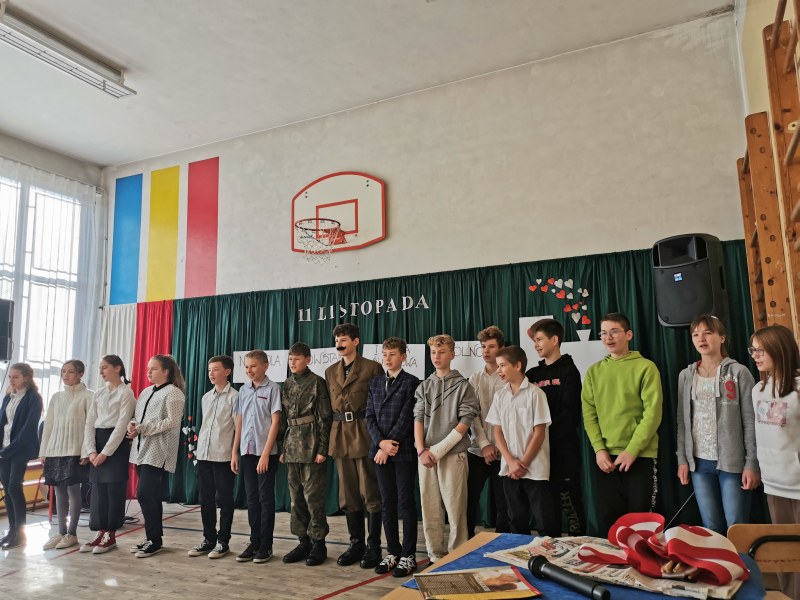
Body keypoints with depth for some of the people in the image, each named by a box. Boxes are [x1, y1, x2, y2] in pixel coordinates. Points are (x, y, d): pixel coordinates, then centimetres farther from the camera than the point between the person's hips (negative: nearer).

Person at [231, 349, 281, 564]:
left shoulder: (272, 388, -7)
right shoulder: (243, 390, 9)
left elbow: (275, 422, -10)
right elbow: (239, 422, 12)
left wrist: (265, 453, -14)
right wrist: (234, 452, 8)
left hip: (266, 452, -5)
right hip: (247, 451, 5)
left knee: (266, 498, 3)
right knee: (251, 498, 11)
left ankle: (265, 545, 13)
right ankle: (254, 542, 21)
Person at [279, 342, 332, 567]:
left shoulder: (317, 382, -5)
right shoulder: (287, 384, 12)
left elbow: (324, 417, -8)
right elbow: (283, 418, 14)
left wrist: (322, 449, -12)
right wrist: (283, 447, 10)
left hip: (311, 445, -6)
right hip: (292, 446, 6)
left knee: (313, 496, -1)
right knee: (296, 496, 11)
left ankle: (318, 543, 11)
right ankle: (304, 541, 22)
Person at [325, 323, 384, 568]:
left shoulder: (371, 367, -3)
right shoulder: (330, 371, 14)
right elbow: (328, 406, 15)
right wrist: (330, 438, 7)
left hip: (364, 434, -5)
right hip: (340, 435, 6)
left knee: (370, 493, 1)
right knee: (348, 495, 11)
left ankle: (374, 547, 12)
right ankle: (356, 544, 23)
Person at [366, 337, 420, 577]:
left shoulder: (412, 383, -5)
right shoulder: (375, 383, 12)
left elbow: (406, 418, -11)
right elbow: (370, 416, 6)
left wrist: (390, 444, -13)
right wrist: (381, 442, -8)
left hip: (404, 451, -5)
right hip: (380, 450, 5)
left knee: (405, 502, 2)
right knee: (387, 503, 11)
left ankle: (408, 555, 12)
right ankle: (392, 552, 21)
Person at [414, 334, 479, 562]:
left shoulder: (462, 385, 1)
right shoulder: (424, 387, 12)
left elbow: (466, 421, -6)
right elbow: (418, 419, 6)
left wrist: (439, 449, -11)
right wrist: (421, 450, -9)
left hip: (453, 454, -3)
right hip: (427, 455, 3)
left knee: (455, 507, -1)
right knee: (429, 507, 6)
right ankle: (435, 555, 19)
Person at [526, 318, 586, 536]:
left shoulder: (568, 371, -3)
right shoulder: (532, 374, 14)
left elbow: (569, 413, -12)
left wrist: (549, 437, -16)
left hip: (563, 449, -6)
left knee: (570, 502, -2)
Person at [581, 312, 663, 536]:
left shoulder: (646, 367, -1)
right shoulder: (594, 371, 10)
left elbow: (653, 412, -8)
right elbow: (589, 413, 5)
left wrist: (632, 450, -14)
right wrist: (599, 449, -7)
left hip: (640, 455, -3)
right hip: (604, 456, 3)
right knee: (607, 518, 7)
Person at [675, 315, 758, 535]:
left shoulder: (739, 372, -2)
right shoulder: (686, 376, 8)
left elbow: (751, 422, -5)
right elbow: (682, 421, 8)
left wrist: (752, 463, -10)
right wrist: (682, 459, 3)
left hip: (733, 462, -3)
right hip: (699, 462, 3)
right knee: (711, 528, 9)